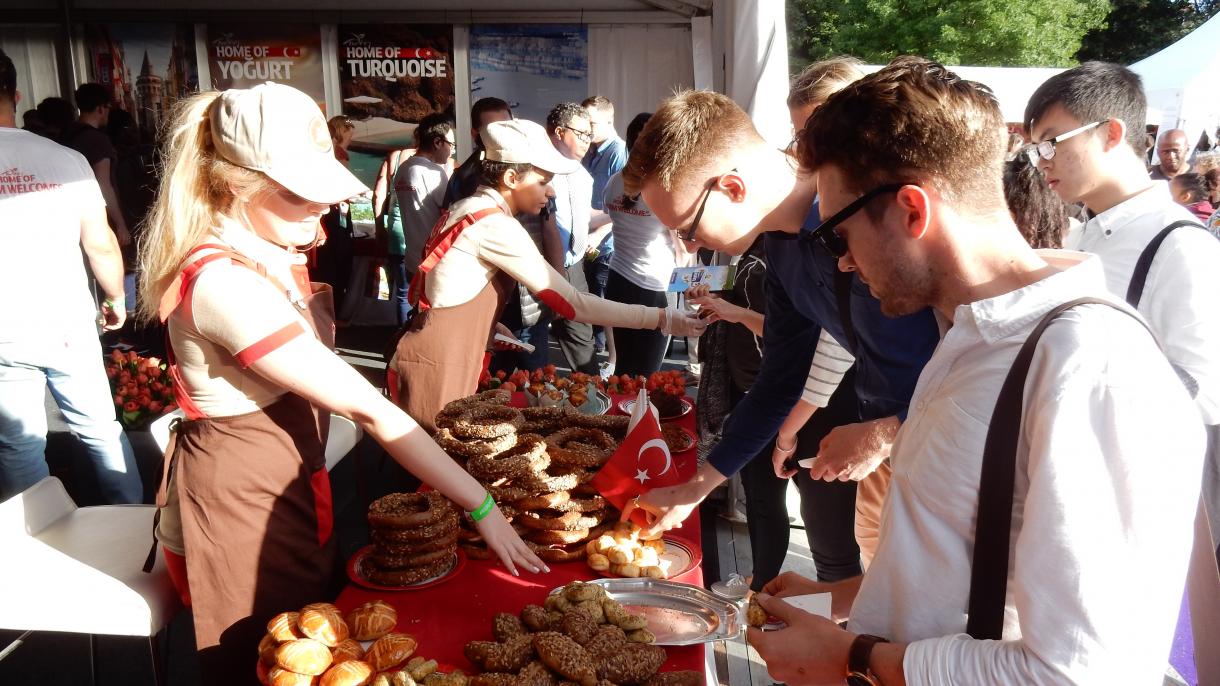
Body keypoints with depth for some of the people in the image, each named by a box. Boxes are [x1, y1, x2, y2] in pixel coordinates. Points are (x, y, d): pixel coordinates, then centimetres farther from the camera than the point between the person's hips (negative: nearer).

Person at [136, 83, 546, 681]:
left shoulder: (265, 255, 4)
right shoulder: (227, 283, -29)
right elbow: (369, 409, -31)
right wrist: (481, 506, -29)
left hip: (284, 492, 9)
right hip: (241, 512, -9)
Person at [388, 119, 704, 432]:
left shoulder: (472, 209, 9)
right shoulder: (495, 225, -21)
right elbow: (574, 303, -22)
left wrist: (493, 327, 10)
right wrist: (661, 319, -18)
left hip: (444, 364, 9)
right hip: (435, 372, -9)